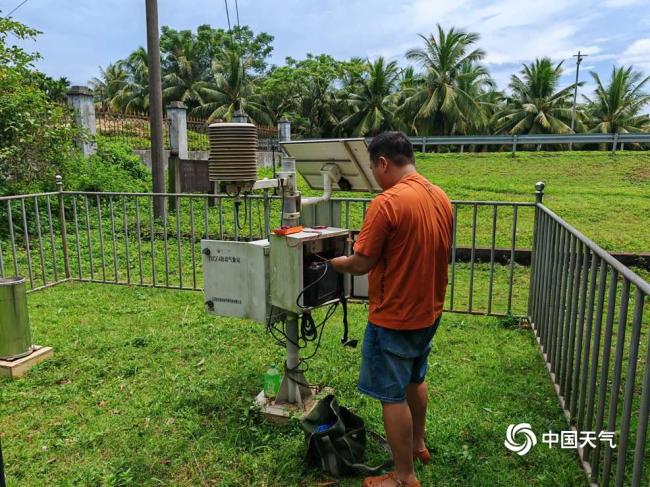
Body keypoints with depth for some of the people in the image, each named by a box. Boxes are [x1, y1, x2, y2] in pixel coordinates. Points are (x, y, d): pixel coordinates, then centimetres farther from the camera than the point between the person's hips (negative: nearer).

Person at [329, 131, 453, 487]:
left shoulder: (386, 203, -24)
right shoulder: (441, 198, 2)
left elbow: (361, 265, -20)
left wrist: (334, 263, 0)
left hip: (395, 318, -8)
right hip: (428, 311, 9)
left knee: (392, 396, 7)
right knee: (415, 379, 26)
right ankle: (417, 444, 45)